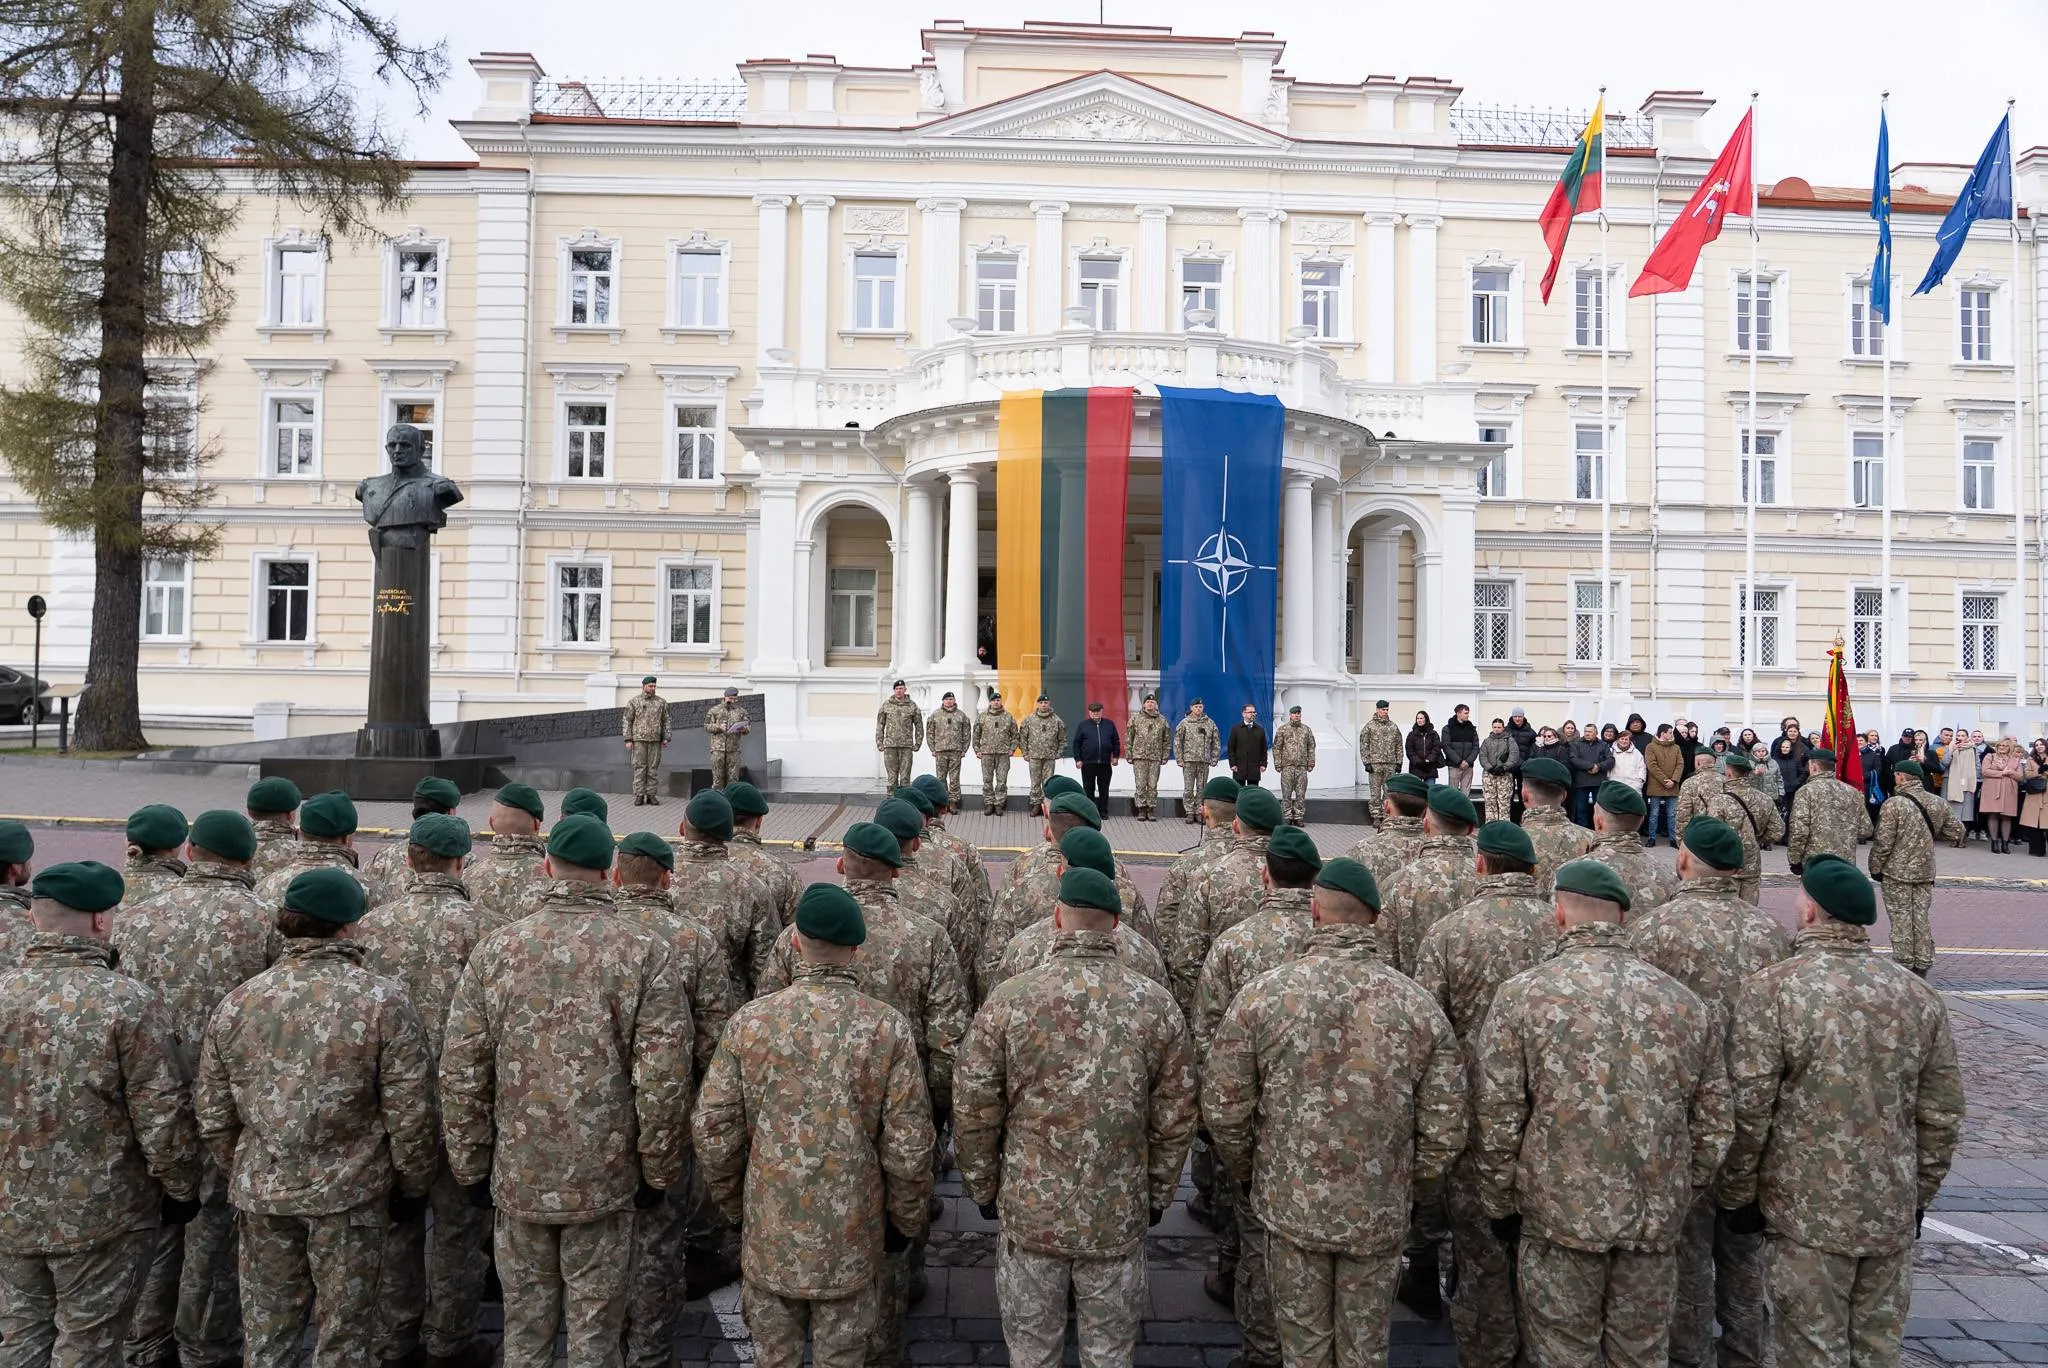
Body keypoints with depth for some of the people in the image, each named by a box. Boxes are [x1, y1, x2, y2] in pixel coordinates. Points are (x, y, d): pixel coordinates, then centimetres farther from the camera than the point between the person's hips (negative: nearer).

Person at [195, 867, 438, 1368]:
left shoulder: (237, 1003, -3)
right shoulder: (384, 1002, -15)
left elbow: (213, 1116, 5)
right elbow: (410, 1116, -12)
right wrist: (413, 1186, 3)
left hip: (261, 1194, 4)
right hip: (349, 1195, -3)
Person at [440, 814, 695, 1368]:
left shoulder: (494, 953, -5)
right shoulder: (646, 955, -12)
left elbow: (461, 1072, -1)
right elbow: (663, 1079, -12)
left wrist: (471, 1167, 11)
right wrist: (659, 1172, 1)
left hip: (518, 1177, 2)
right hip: (606, 1179, -2)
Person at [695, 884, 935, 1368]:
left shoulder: (749, 1021, -10)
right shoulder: (888, 1027, -14)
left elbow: (712, 1132, -4)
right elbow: (909, 1146, -11)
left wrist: (735, 1207, 12)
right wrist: (905, 1220, 6)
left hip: (768, 1237, 1)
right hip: (852, 1243, -1)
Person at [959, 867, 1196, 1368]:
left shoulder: (1008, 1000, -13)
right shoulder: (1156, 1003, -9)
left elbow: (973, 1114, -7)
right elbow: (1174, 1119, -2)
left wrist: (984, 1190, 8)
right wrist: (1158, 1194, 12)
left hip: (1030, 1213, -1)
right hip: (1121, 1216, 1)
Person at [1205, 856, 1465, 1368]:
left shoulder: (1261, 995, -13)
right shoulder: (1419, 1005, -9)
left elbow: (1223, 1108, -8)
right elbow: (1445, 1128, -5)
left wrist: (1246, 1172, 10)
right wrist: (1416, 1191, 12)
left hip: (1289, 1206, -1)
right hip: (1380, 1213, 1)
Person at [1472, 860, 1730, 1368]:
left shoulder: (1522, 994, -9)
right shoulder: (1684, 1001, 1)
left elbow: (1496, 1120, -9)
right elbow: (1713, 1125, 7)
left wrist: (1500, 1207, 4)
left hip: (1559, 1214, -3)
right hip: (1657, 1221, 3)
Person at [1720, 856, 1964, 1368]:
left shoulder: (1770, 989, -14)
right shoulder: (1920, 996, 0)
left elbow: (1748, 1110, -15)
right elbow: (1942, 1116, 6)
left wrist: (1738, 1195, -1)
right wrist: (1919, 1196, 19)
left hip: (1807, 1213, -4)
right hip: (1894, 1212, 5)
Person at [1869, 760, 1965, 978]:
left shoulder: (1893, 805, -17)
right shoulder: (1938, 803, 1)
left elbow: (1883, 843, -16)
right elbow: (1957, 832, 8)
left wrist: (1875, 868, -4)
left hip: (1897, 872, -5)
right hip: (1925, 871, 5)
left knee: (1901, 919, 2)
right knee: (1921, 918, 13)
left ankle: (1903, 965, 7)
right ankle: (1922, 965, 19)